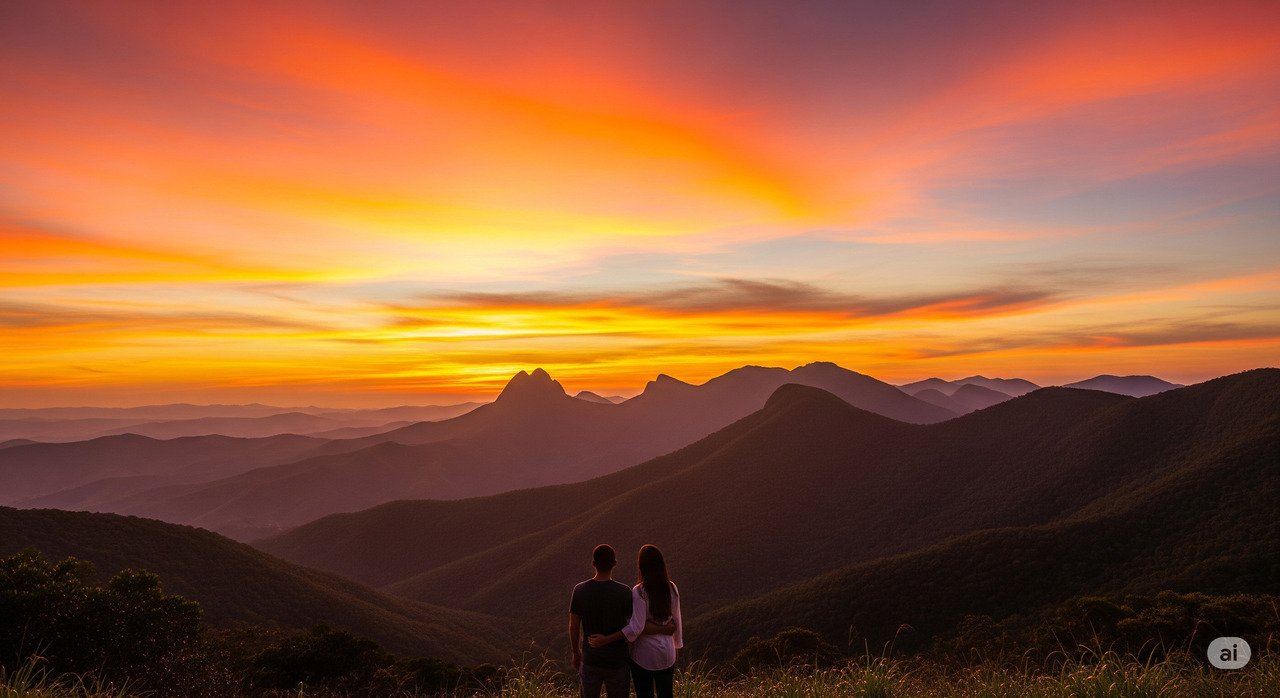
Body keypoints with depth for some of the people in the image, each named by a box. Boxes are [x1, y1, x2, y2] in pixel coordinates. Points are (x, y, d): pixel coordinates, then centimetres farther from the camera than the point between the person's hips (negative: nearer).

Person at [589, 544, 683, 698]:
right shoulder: (671, 588, -8)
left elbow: (635, 628, -25)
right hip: (666, 652, 4)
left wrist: (606, 639, -23)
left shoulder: (639, 592, -22)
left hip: (643, 655, -4)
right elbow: (676, 620, 1)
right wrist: (677, 642, 17)